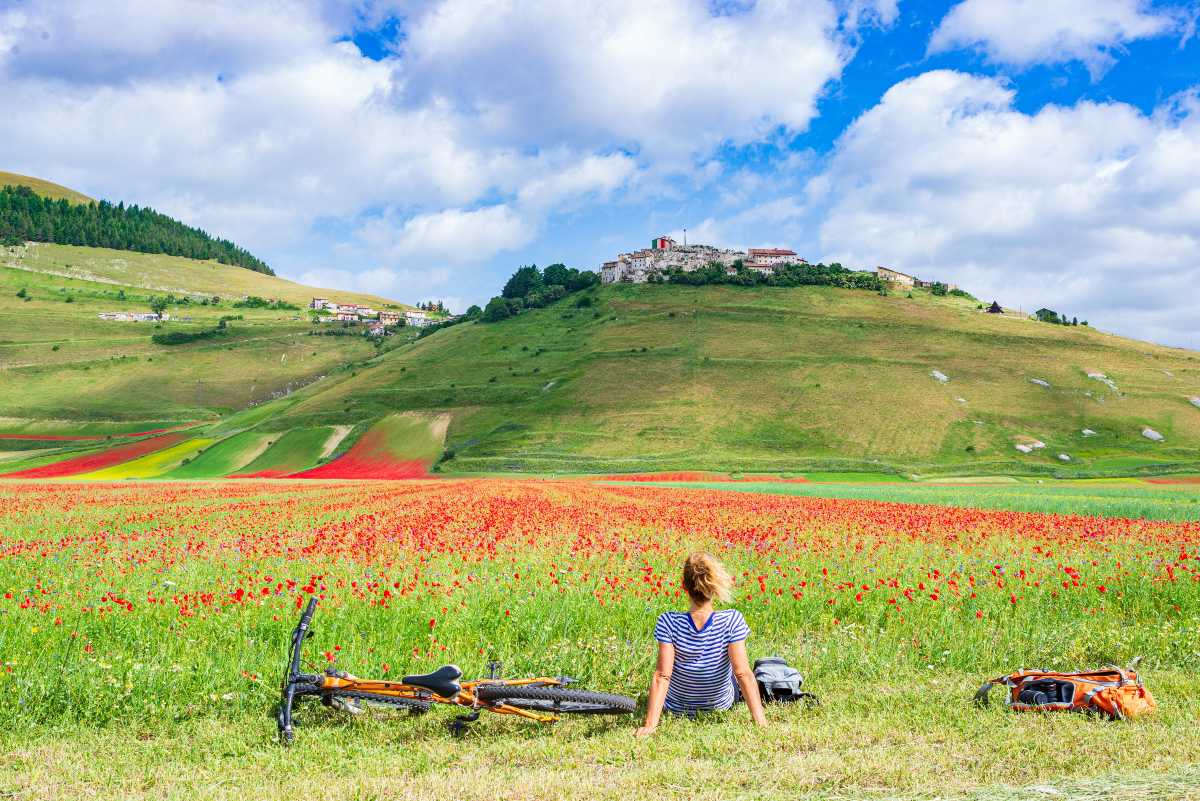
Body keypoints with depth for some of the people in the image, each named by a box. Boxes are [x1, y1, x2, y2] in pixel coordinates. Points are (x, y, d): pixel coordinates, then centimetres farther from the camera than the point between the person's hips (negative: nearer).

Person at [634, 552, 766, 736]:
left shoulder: (668, 623, -28)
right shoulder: (732, 620, -28)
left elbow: (661, 676, -29)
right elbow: (743, 673, -29)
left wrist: (650, 724, -28)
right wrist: (760, 720, -25)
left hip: (676, 707, 0)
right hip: (722, 705, 0)